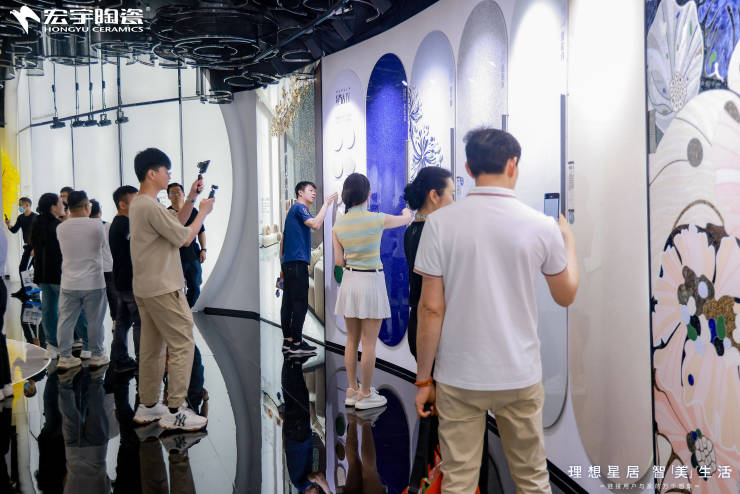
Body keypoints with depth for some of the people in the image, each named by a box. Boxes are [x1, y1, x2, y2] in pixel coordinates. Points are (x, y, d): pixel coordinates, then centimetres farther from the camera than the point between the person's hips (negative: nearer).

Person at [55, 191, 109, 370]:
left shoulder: (61, 228, -1)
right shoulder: (96, 225, -10)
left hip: (69, 284, 3)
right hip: (93, 283, -3)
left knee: (66, 320, 10)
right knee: (95, 320, 7)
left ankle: (65, 357, 14)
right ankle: (96, 355, 16)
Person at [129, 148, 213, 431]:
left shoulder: (137, 204, 14)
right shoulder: (151, 206, -18)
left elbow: (175, 224, 21)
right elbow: (185, 238, -14)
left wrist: (191, 200, 13)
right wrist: (203, 213, 0)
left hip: (144, 288, 10)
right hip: (163, 289, -10)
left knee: (152, 347, 15)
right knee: (182, 344, -5)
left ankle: (148, 407, 23)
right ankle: (175, 412, -1)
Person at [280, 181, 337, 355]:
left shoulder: (293, 210, 23)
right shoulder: (299, 207, -6)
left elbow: (283, 240, 24)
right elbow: (315, 224, -23)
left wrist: (283, 265, 24)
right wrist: (326, 203, -15)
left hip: (288, 263, 10)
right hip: (297, 263, -10)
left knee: (288, 303, 10)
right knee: (300, 304, -7)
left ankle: (288, 340, 14)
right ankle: (296, 343, -5)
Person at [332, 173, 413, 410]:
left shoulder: (338, 226, -1)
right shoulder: (377, 219, -13)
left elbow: (338, 261, 2)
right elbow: (406, 219, 7)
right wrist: (407, 212, 31)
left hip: (349, 280, 5)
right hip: (372, 282, -5)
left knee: (352, 340, 14)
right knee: (369, 343, 3)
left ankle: (352, 390, 23)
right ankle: (365, 395, 11)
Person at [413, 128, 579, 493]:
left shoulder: (440, 222, -9)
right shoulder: (542, 226, -6)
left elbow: (431, 309, -10)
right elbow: (566, 296, 9)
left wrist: (423, 378, 0)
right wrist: (569, 240, 26)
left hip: (459, 378, -1)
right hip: (520, 376, 1)